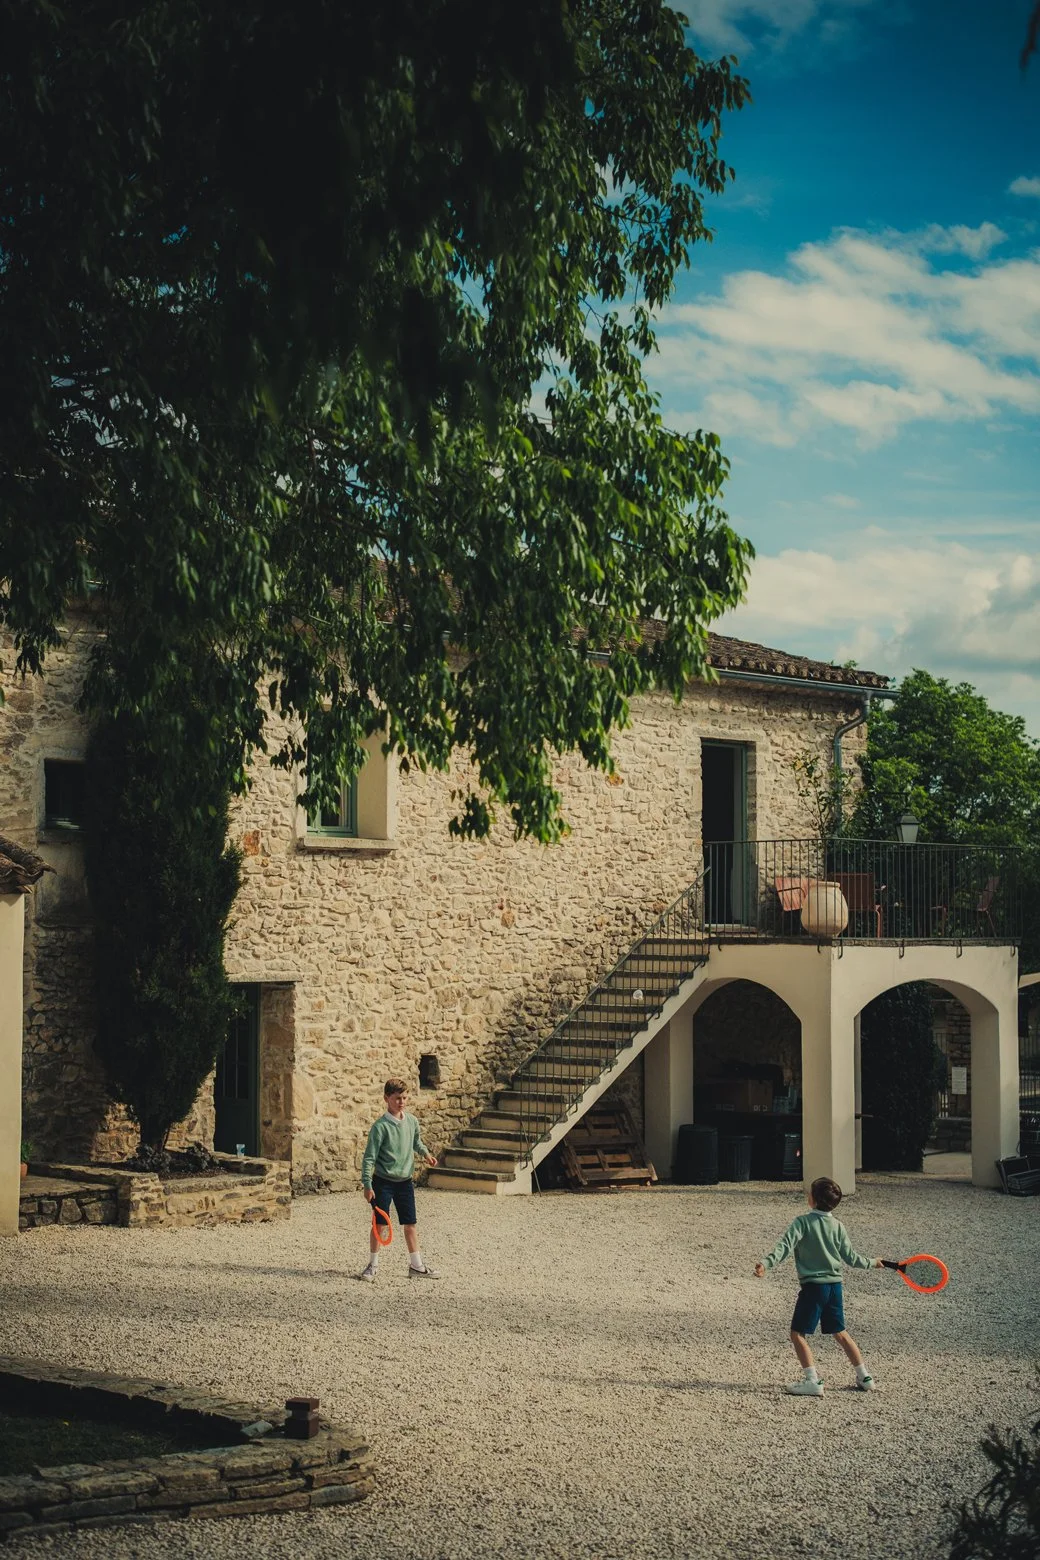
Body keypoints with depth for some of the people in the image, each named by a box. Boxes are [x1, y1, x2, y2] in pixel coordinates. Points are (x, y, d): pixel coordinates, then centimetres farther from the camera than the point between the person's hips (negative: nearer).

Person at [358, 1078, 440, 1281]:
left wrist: (426, 1154, 3)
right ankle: (373, 1265, 14)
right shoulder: (381, 1126, -15)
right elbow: (369, 1157, -14)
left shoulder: (412, 1121, 1)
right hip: (383, 1181, -5)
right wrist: (367, 1184, -16)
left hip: (404, 1181, 5)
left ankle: (416, 1265, 17)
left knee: (410, 1224, 8)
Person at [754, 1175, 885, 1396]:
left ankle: (812, 1381, -6)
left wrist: (767, 1263, -35)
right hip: (835, 1285, 6)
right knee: (840, 1332, 19)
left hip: (813, 1286, -6)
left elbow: (785, 1246, -24)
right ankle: (864, 1377, 22)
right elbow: (850, 1257, 9)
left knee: (798, 1334, 1)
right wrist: (871, 1262, 27)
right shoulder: (838, 1226, 5)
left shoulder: (802, 1222, -10)